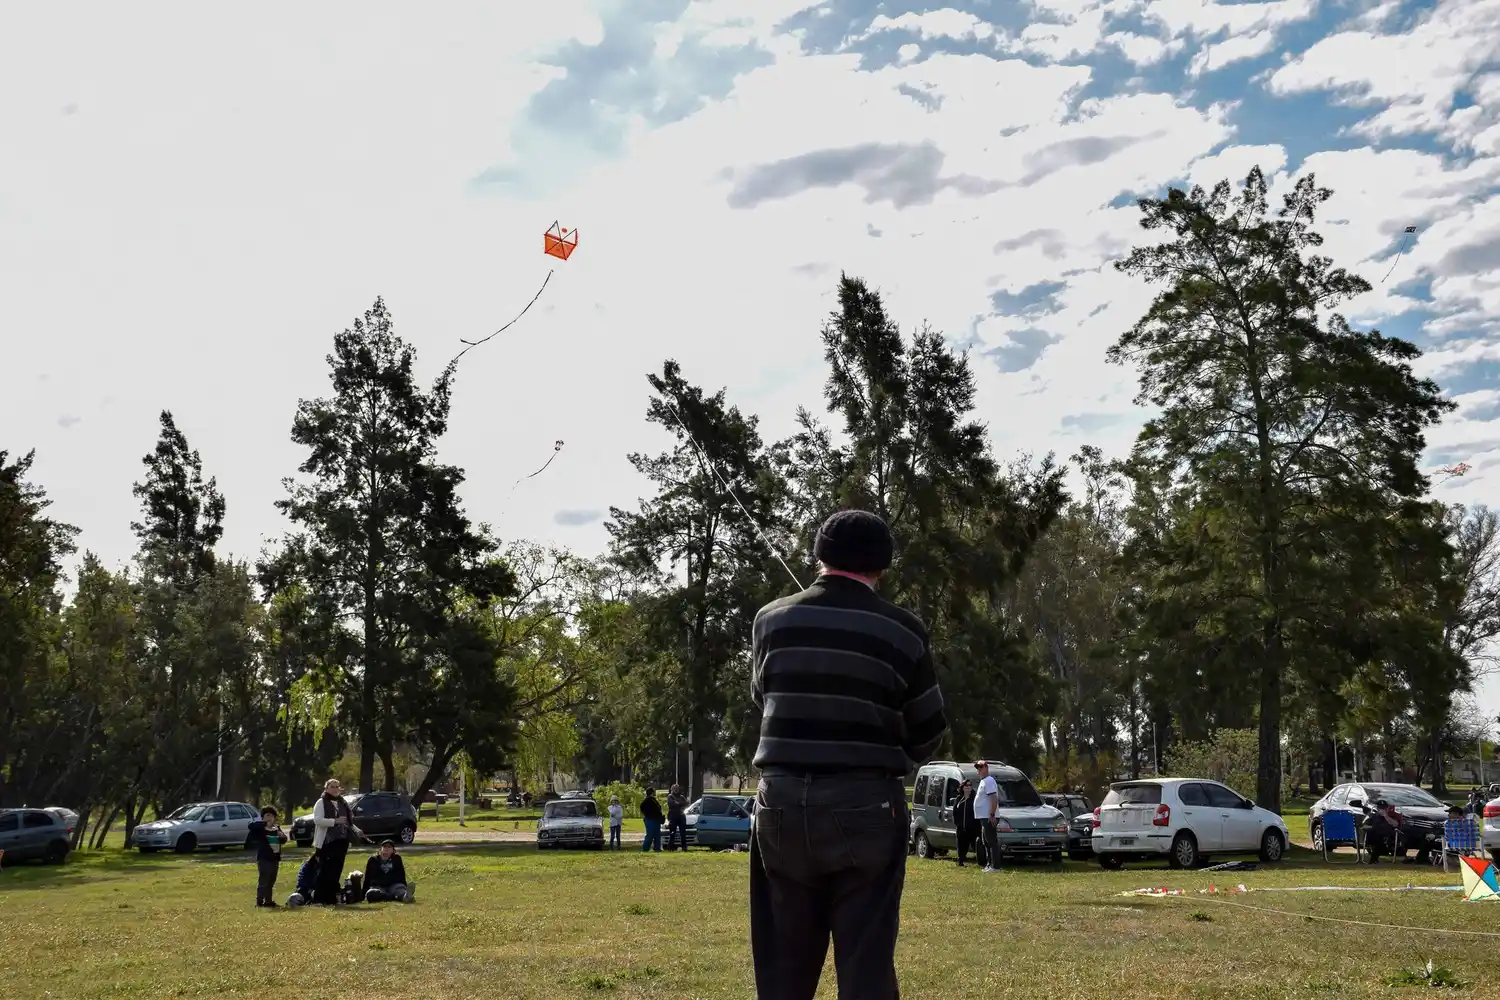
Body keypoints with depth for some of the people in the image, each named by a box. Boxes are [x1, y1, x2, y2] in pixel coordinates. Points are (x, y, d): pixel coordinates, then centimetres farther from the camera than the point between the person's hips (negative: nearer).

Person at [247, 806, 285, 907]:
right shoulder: (260, 829, -5)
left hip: (275, 858, 6)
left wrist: (281, 835, -7)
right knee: (264, 880, -9)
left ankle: (268, 900, 18)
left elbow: (284, 840, 15)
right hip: (263, 858, -6)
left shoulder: (277, 829, 13)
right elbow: (251, 826, -24)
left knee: (271, 881, 11)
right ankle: (259, 901, -5)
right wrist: (264, 823, -25)